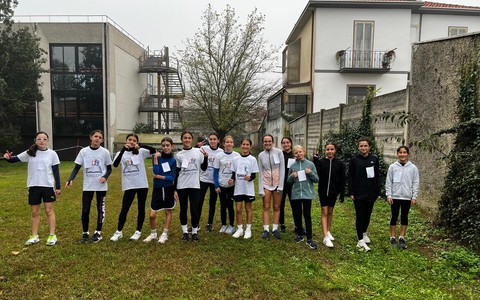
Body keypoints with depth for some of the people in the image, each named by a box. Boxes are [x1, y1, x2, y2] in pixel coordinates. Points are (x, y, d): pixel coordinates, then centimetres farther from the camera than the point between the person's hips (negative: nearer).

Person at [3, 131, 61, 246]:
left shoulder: (52, 154, -3)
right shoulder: (29, 153, 0)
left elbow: (56, 171, -1)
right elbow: (15, 159, 0)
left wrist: (58, 187, -2)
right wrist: (8, 158, -25)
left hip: (48, 186, -2)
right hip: (33, 186, 2)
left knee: (49, 211, 2)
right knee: (35, 212, 10)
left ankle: (52, 235, 10)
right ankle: (34, 236, 21)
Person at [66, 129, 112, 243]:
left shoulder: (105, 152, -2)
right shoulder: (84, 151, 0)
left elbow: (109, 168, 4)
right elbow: (77, 167, 1)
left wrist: (105, 177, -17)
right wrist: (70, 179, -15)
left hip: (101, 186, -1)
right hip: (88, 186, 1)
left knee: (100, 209, 7)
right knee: (85, 210, 2)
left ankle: (98, 233, 21)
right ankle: (85, 233, 20)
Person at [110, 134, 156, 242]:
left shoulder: (141, 152, 2)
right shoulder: (121, 153, 4)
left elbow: (153, 150, -15)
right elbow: (115, 164, -17)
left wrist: (140, 145, -28)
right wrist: (123, 149, -26)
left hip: (142, 184, 0)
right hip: (129, 186, 0)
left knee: (141, 208, 9)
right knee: (124, 209, 3)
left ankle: (138, 231, 23)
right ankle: (119, 232, 21)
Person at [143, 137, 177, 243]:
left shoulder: (173, 160, -2)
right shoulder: (158, 157, -2)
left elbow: (172, 178, -7)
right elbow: (156, 172, -16)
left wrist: (158, 176, -12)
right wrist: (156, 159, -19)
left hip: (169, 189, 0)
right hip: (157, 188, 0)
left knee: (168, 212, 9)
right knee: (152, 214, -1)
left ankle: (165, 234, 24)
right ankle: (153, 233, 23)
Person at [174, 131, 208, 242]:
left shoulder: (199, 152, 1)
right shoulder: (179, 155, 2)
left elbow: (204, 168, 5)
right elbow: (177, 173, 4)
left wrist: (206, 157, -12)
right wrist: (175, 189, 1)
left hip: (195, 186, -1)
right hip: (182, 186, 1)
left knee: (194, 210, -1)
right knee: (183, 209, 9)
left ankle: (195, 232, 18)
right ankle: (185, 232, 23)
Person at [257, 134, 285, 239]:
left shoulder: (279, 152, -5)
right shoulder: (261, 155, 2)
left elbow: (282, 169, -4)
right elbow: (260, 172, 3)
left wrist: (280, 185, -9)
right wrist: (261, 189, -3)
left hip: (277, 183, -1)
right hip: (266, 184, 1)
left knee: (276, 207, 6)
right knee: (266, 207, 4)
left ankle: (275, 229, 15)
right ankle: (266, 229, 9)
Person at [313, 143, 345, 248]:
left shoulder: (339, 164, -1)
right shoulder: (321, 162, -4)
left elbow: (342, 180, 2)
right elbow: (317, 175, -15)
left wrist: (342, 194, 0)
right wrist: (315, 161, -22)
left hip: (334, 191, 2)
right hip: (323, 191, -2)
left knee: (330, 212, 14)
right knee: (324, 212, -3)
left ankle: (328, 232, 30)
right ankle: (326, 237, -6)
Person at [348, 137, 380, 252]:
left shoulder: (374, 159, 3)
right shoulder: (354, 160, -4)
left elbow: (377, 176, 8)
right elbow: (350, 177, -3)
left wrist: (378, 192, 6)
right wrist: (351, 192, -7)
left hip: (371, 193, 3)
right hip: (358, 193, -3)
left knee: (368, 214, 15)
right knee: (360, 216, 1)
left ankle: (364, 233, 37)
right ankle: (360, 241, 5)